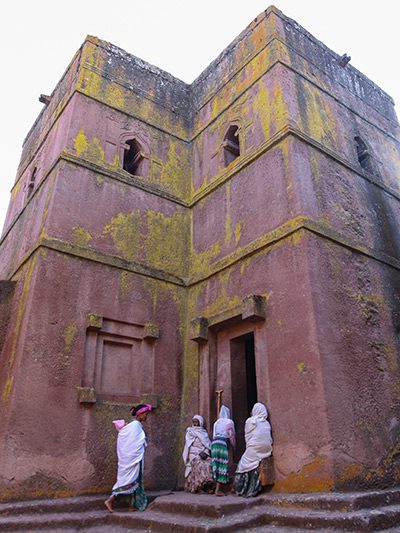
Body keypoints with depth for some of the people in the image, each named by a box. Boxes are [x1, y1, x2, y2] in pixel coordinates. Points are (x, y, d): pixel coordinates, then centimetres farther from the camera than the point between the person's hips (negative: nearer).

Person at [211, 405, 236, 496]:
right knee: (222, 465, -6)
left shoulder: (216, 423, 24)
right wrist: (235, 446, 5)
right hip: (223, 444, -6)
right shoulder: (229, 422, 7)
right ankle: (218, 490, -11)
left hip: (214, 443, 6)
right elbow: (230, 435, -2)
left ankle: (219, 488, 6)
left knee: (217, 466, 7)